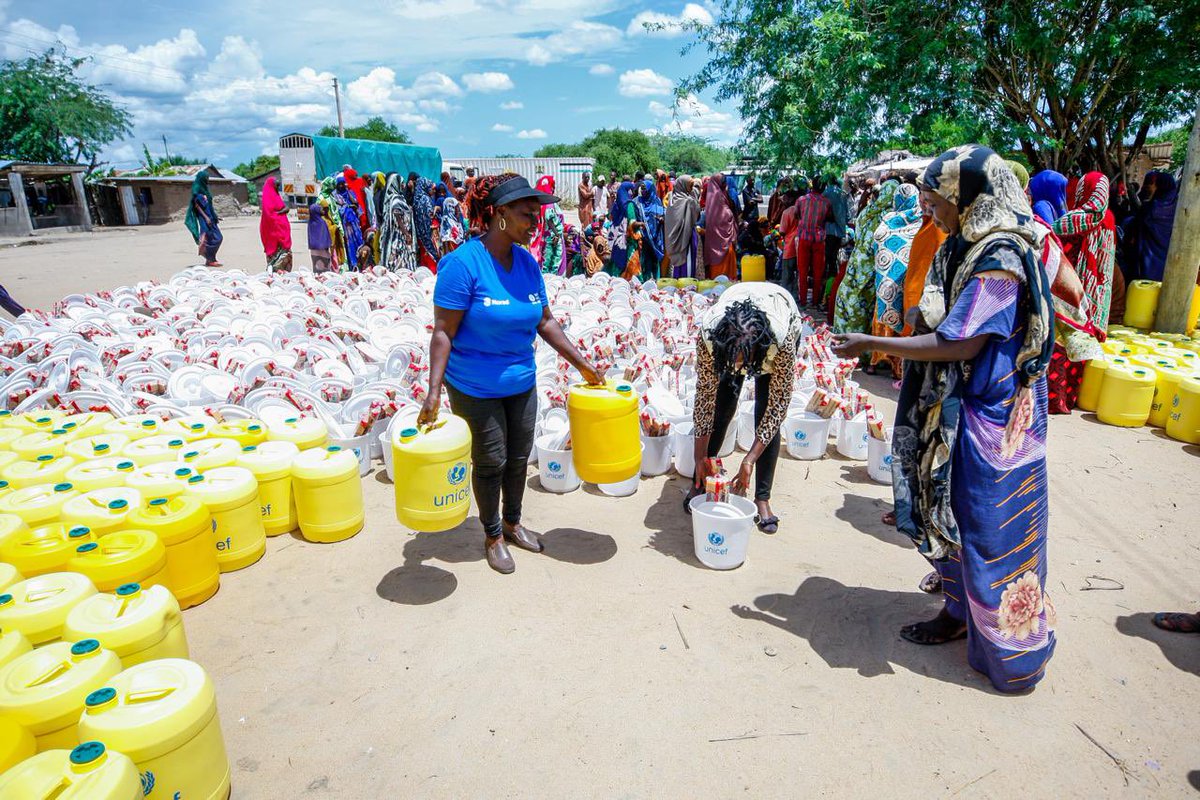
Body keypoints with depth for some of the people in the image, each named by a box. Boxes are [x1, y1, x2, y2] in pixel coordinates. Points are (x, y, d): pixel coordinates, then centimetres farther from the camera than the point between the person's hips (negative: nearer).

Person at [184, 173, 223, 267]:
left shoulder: (204, 188, 17)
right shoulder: (197, 188, -8)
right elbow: (197, 205, -14)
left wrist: (215, 216, 20)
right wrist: (206, 217, -21)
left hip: (209, 216, 9)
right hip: (203, 217, -9)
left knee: (218, 237, 5)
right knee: (210, 238, -10)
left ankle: (210, 259, 9)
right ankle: (210, 260, -5)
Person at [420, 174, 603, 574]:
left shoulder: (527, 262, 0)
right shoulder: (464, 262, -19)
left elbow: (545, 321, 8)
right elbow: (443, 331, -18)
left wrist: (581, 363, 8)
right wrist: (434, 390, -24)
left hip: (522, 383, 6)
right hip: (475, 388, -6)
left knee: (519, 458, 17)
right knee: (490, 462, 9)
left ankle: (512, 523, 41)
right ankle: (492, 536, 32)